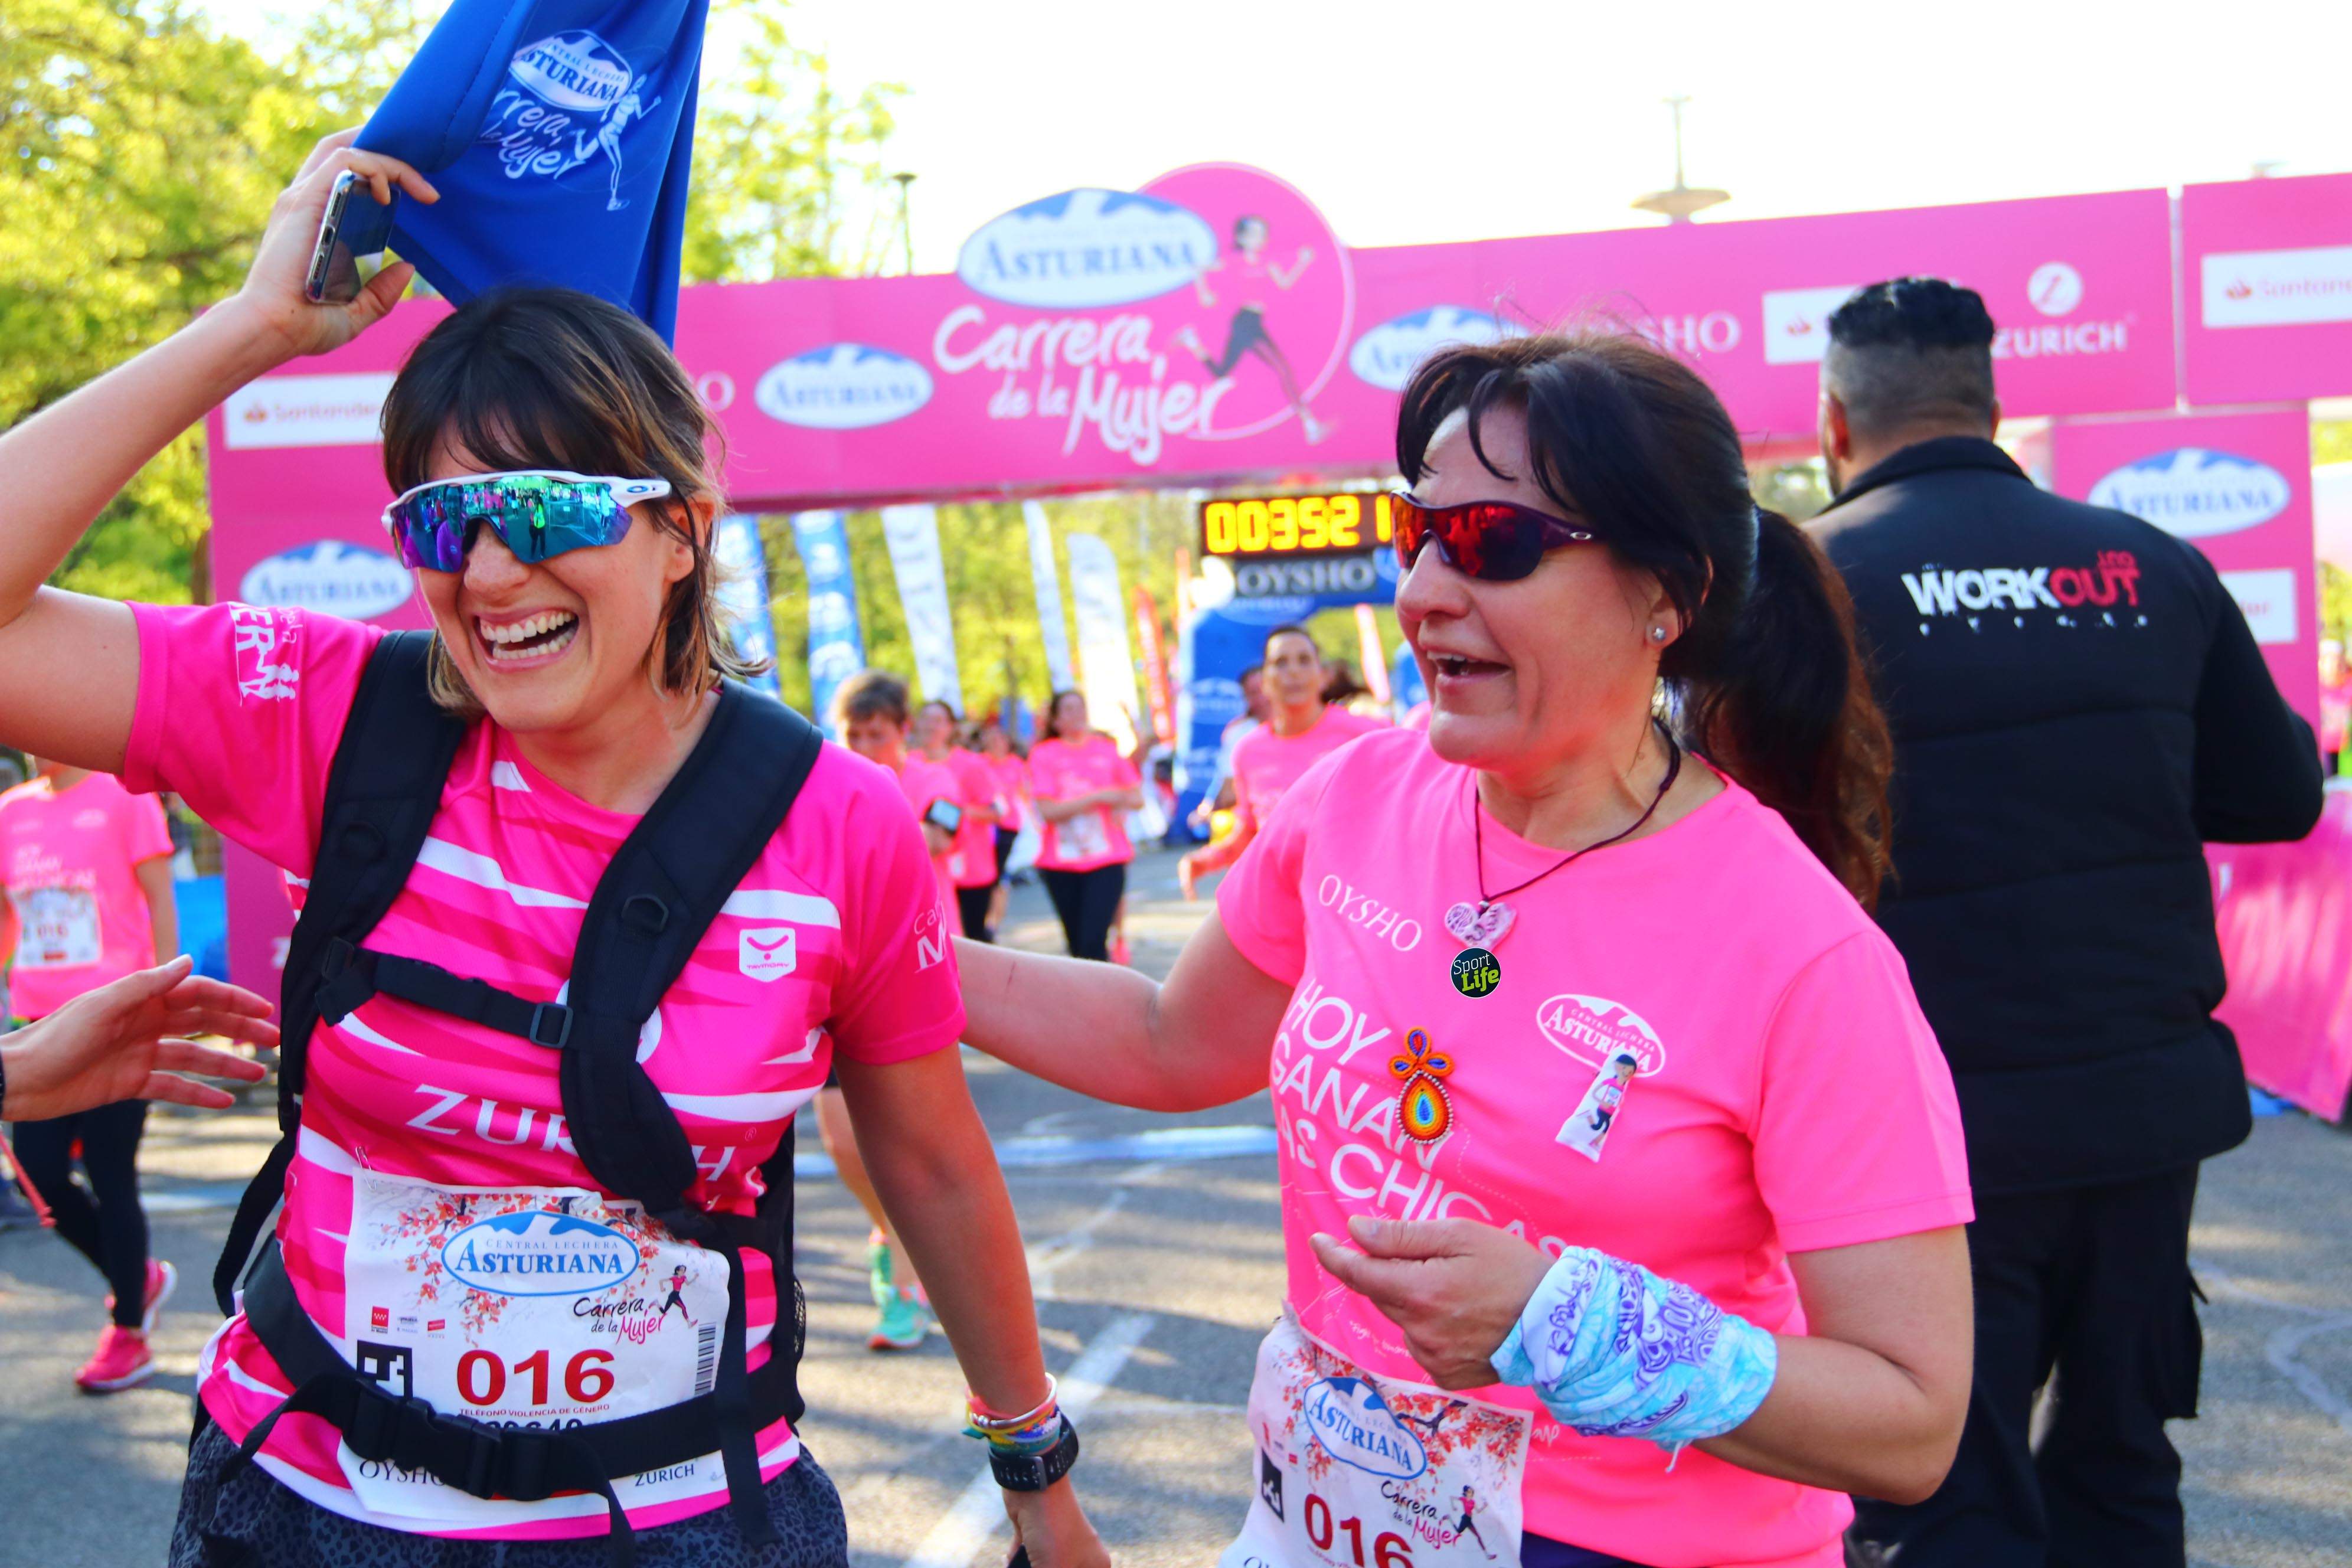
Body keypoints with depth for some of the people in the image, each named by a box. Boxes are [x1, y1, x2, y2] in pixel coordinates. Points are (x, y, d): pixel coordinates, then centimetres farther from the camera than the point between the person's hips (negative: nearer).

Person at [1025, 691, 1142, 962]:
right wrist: (1098, 797, -14)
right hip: (1060, 863, 0)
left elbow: (1137, 798, 11)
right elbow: (1048, 810, -10)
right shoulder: (1043, 754, 1)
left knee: (1093, 943, -14)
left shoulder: (1107, 749, 7)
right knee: (1077, 945, 8)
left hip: (1107, 859, 0)